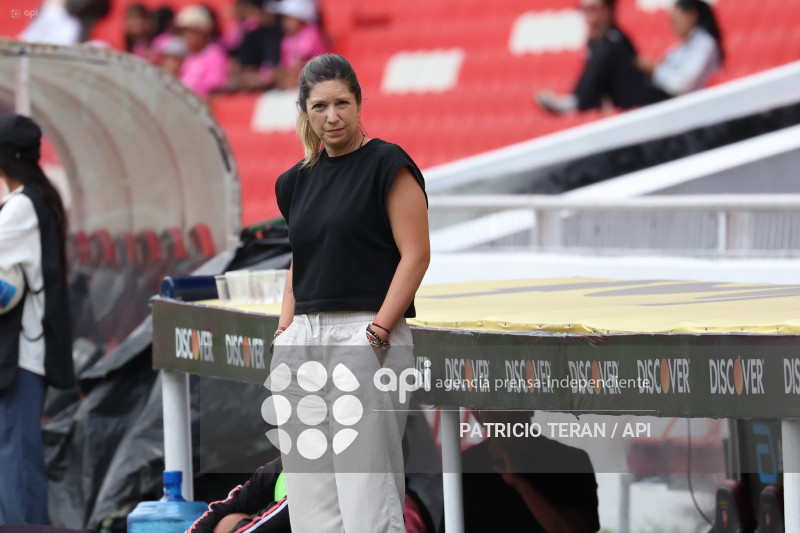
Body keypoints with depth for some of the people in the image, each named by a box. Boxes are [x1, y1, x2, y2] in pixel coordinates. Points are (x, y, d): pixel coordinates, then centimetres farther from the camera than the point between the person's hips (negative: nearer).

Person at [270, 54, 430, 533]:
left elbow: (415, 254, -9)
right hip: (303, 339, 7)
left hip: (364, 336, -7)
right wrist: (286, 329, 10)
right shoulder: (298, 180, 16)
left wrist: (377, 332, -16)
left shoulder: (387, 165, -4)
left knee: (366, 492, -12)